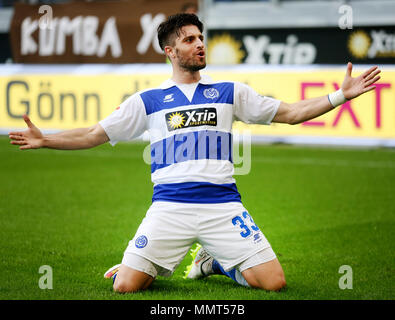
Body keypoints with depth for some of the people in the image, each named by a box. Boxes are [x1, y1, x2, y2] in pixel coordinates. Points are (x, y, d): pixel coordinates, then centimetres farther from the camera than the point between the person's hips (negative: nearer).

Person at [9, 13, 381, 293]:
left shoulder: (230, 92, 14)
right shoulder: (148, 100, 11)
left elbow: (291, 113, 14)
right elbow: (94, 134, 13)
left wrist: (341, 95, 5)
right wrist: (45, 139, 0)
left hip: (222, 203, 2)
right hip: (169, 206, -1)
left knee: (274, 281, -12)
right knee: (125, 286, -17)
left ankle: (215, 262, 17)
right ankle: (153, 264, 19)